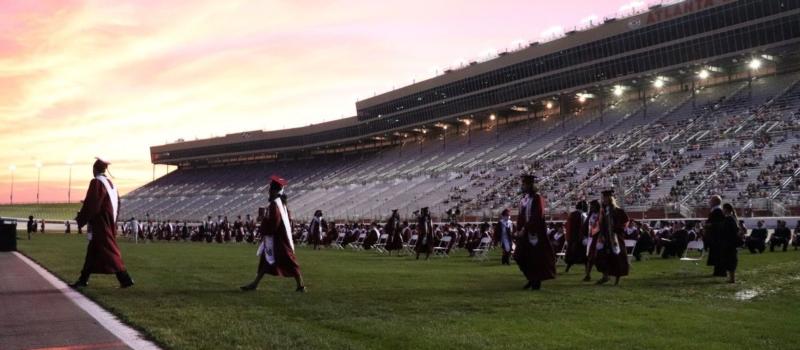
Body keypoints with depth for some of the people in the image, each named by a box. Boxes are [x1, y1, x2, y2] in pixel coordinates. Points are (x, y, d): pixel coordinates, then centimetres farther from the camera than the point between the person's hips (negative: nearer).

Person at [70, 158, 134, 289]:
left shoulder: (96, 183, -14)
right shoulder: (110, 184, 11)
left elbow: (90, 204, -17)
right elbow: (116, 204, 15)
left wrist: (80, 219, -6)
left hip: (100, 224, -9)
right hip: (109, 223, 9)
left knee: (109, 251, -7)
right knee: (92, 251, 14)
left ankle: (125, 278, -11)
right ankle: (83, 279, 20)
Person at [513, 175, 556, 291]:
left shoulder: (537, 198, -11)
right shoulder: (524, 199, 12)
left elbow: (536, 217, -18)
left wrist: (525, 228, -19)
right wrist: (519, 229, 6)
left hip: (535, 233, -8)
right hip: (525, 233, 8)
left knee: (536, 258, 0)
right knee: (520, 257, 8)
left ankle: (537, 282, 11)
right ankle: (532, 279, 23)